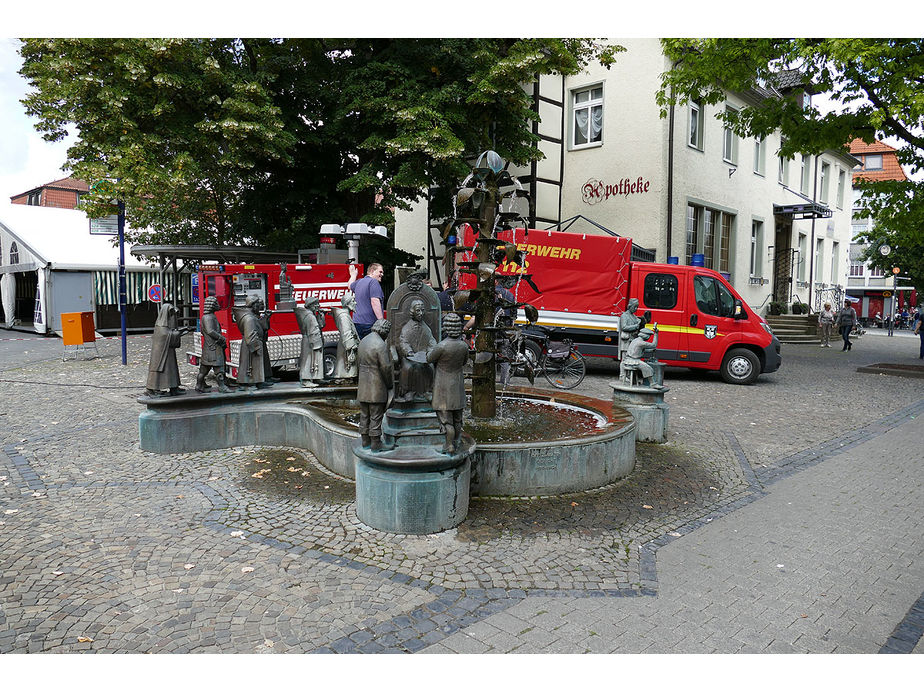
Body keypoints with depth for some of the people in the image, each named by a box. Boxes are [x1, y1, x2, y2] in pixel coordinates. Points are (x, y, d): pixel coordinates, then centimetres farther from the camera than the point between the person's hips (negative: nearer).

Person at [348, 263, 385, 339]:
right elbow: (375, 301, -21)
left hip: (357, 322, 9)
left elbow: (350, 286, 41)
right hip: (369, 324, -9)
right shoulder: (373, 282, -10)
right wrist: (381, 321, -23)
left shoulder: (359, 282, 17)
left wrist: (353, 275, 60)